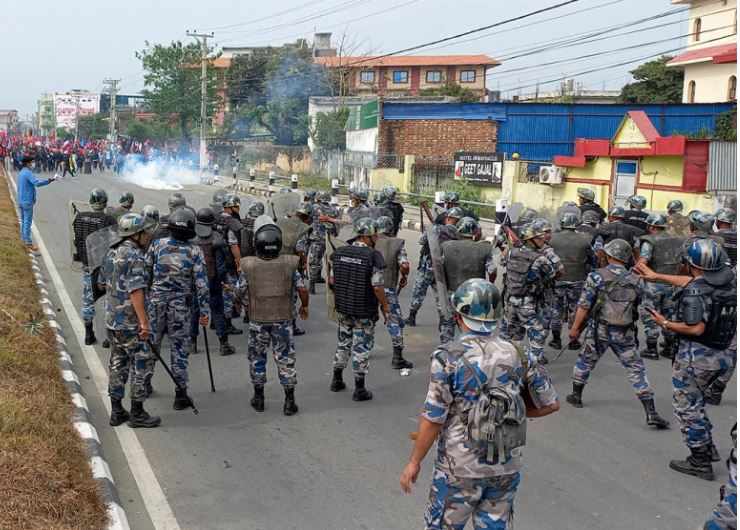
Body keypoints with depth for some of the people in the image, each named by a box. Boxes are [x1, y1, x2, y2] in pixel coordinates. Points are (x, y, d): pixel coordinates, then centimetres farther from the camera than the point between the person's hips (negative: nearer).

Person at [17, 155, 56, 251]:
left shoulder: (21, 172, 13)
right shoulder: (28, 172, -18)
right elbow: (37, 183, -33)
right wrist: (49, 180, -34)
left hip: (21, 201, 10)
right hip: (28, 201, -10)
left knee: (24, 220, 18)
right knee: (28, 221, -8)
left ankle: (23, 238, 27)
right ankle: (28, 242, -9)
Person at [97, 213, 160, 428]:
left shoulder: (112, 253, 10)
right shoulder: (134, 256, -18)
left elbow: (102, 284, 20)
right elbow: (136, 291, -26)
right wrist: (144, 322, -26)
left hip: (112, 320, 9)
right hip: (129, 322, -9)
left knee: (118, 363, 15)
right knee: (143, 364, 1)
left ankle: (117, 411, 21)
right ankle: (137, 413, 6)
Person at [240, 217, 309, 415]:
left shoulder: (249, 266, -11)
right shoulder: (289, 264, -10)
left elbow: (240, 292, -2)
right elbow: (302, 290, -6)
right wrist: (304, 306, 13)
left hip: (258, 319, 0)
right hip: (283, 319, 0)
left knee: (257, 358, 16)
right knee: (285, 358, 9)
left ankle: (259, 398, 25)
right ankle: (289, 402, 11)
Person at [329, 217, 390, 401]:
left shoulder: (339, 252, -2)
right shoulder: (373, 256, -19)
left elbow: (331, 281, 5)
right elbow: (377, 287, -20)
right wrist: (385, 305, -4)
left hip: (342, 308, 5)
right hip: (364, 312, -5)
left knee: (343, 343, 22)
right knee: (362, 348, 6)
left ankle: (337, 380, 33)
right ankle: (359, 390, 13)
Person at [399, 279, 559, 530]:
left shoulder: (449, 357, -16)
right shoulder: (517, 354, -3)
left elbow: (433, 419, -16)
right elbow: (551, 404, 4)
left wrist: (414, 462, -4)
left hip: (460, 468, -4)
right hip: (506, 467, 4)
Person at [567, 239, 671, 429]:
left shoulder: (597, 277, -10)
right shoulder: (635, 280, 1)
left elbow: (584, 306, -10)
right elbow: (636, 305, 10)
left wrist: (575, 328, -1)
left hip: (600, 330, -1)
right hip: (625, 334, 1)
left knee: (585, 362, 22)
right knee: (636, 369, 4)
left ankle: (576, 396, 36)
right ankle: (651, 414, -2)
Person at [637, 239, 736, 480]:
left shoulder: (694, 292, -23)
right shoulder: (729, 280, 2)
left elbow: (696, 328, -29)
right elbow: (692, 282, 15)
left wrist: (665, 323, -15)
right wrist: (656, 276, 22)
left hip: (696, 356, -8)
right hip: (721, 356, 8)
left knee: (687, 406, 5)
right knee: (696, 401, 26)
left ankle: (701, 462, 10)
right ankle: (708, 448, 30)